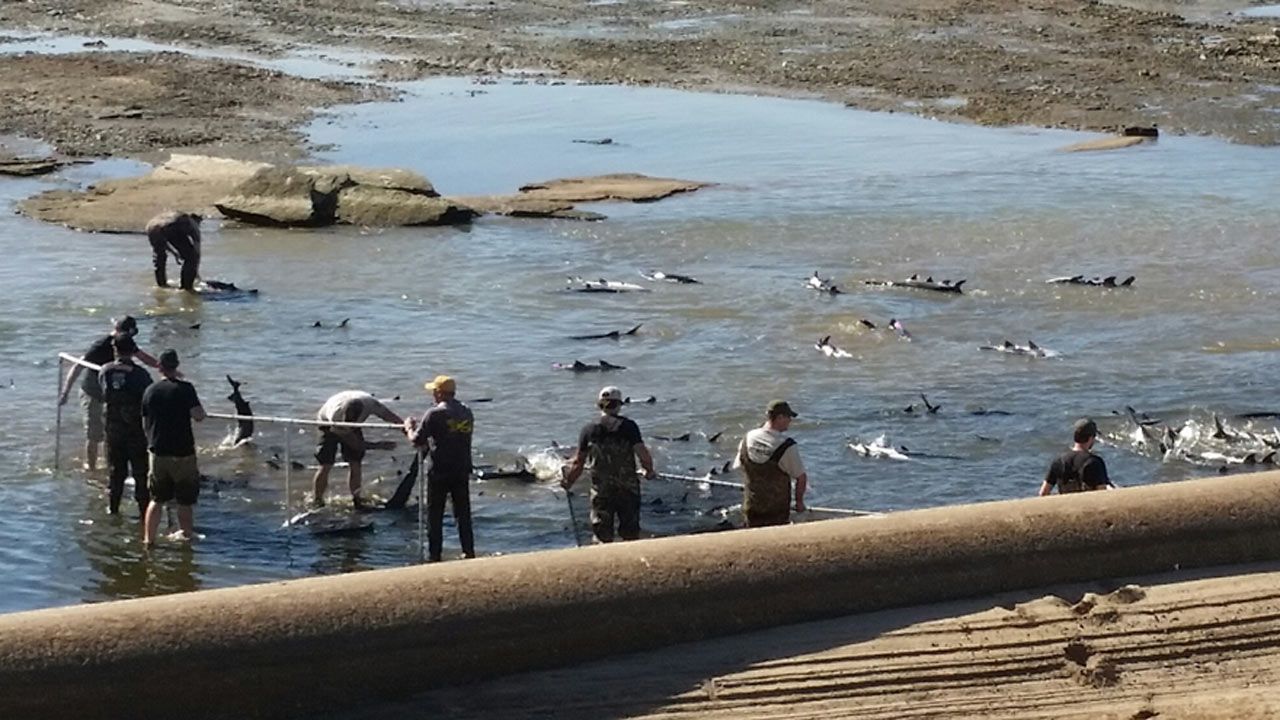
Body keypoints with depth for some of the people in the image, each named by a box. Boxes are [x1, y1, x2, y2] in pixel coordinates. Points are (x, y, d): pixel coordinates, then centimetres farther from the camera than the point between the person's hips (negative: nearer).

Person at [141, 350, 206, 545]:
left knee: (156, 500, 14)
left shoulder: (149, 391, 4)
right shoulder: (185, 389, -11)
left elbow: (145, 425, 11)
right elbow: (198, 416, -19)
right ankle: (187, 536, 16)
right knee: (185, 502, 8)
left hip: (158, 454, 4)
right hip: (183, 454, -4)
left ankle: (148, 538, 14)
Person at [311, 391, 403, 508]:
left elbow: (391, 417, -24)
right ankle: (318, 502, -2)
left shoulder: (370, 403, -38)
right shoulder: (336, 415, -43)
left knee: (355, 463, -7)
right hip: (328, 425, -3)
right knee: (326, 465, -11)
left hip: (353, 428, 3)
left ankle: (356, 499, 4)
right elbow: (355, 444, -32)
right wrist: (380, 446, -32)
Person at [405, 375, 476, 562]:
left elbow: (417, 441, -12)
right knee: (463, 513, 14)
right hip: (462, 470, 5)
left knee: (434, 516, 4)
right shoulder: (467, 412, 6)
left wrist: (409, 428, 10)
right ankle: (469, 553, 15)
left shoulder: (435, 414, -14)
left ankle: (434, 557, 5)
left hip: (439, 471, -5)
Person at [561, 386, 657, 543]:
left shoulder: (588, 429, -1)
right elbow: (643, 454, -14)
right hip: (628, 489, -1)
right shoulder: (628, 426, -8)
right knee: (630, 534, 11)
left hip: (601, 490, 1)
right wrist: (649, 471, 7)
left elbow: (579, 462, 3)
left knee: (603, 537, 7)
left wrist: (568, 482, 20)